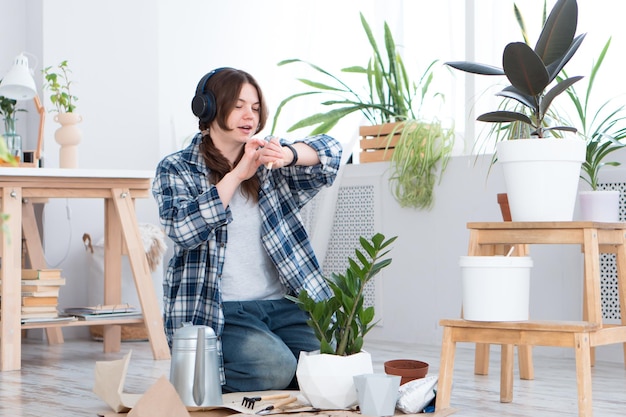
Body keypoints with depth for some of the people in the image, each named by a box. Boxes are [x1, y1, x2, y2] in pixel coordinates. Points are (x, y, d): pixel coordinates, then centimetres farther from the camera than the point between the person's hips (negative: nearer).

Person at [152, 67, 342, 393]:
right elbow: (183, 230, -15)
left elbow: (330, 150, -2)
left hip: (282, 303, 4)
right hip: (215, 311, -4)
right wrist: (236, 175, -21)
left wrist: (287, 155, -24)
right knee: (275, 368, -27)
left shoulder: (267, 161, 14)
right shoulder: (176, 169, 3)